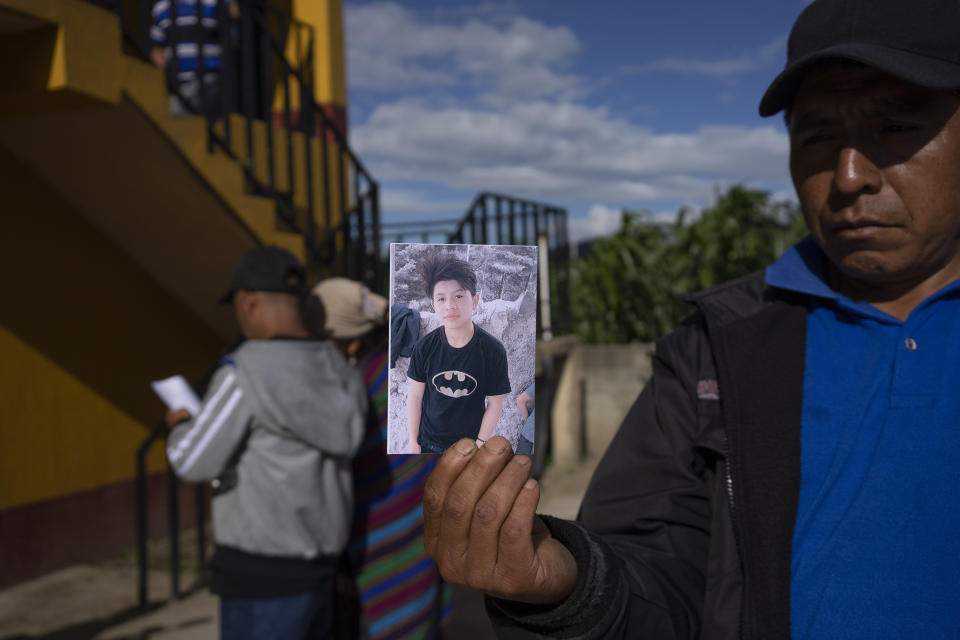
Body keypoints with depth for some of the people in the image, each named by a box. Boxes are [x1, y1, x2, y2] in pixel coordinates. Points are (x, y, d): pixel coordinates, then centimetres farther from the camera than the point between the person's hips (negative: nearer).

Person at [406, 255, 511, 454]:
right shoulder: (424, 347, -11)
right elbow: (415, 395, -3)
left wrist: (480, 444, -6)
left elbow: (495, 402, -8)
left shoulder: (493, 351, -16)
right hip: (428, 442, 2)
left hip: (470, 443, -1)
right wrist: (413, 441, 0)